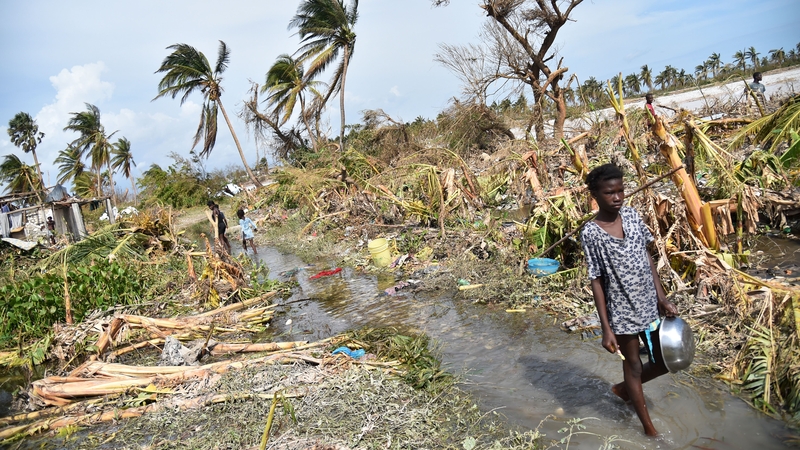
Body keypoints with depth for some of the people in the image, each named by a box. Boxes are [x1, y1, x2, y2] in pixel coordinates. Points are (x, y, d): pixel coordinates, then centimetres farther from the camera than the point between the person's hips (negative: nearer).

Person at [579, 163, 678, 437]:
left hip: (650, 304, 5)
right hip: (622, 311, -5)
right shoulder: (590, 234, -17)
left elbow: (648, 258, 7)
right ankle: (650, 429, 32)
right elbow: (596, 282, -13)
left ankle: (623, 388, 42)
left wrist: (663, 299, 4)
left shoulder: (632, 216, -1)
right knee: (633, 366, 13)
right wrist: (606, 328, -12)